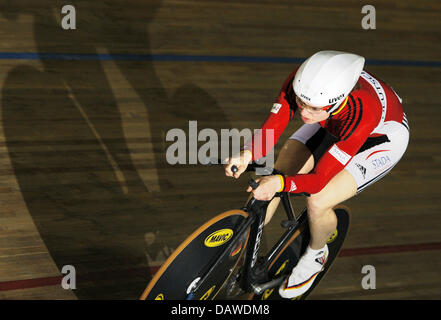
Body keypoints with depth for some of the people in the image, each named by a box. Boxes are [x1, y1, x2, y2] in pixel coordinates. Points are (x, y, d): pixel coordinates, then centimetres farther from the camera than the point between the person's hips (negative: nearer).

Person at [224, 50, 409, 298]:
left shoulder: (361, 113, -44)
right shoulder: (303, 81, -33)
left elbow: (319, 179, -39)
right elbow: (272, 127, -29)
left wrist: (281, 183, -57)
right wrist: (247, 154, -50)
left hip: (382, 136, -5)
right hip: (334, 125, 5)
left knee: (317, 201, -20)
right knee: (271, 181, -9)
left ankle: (316, 255, 12)